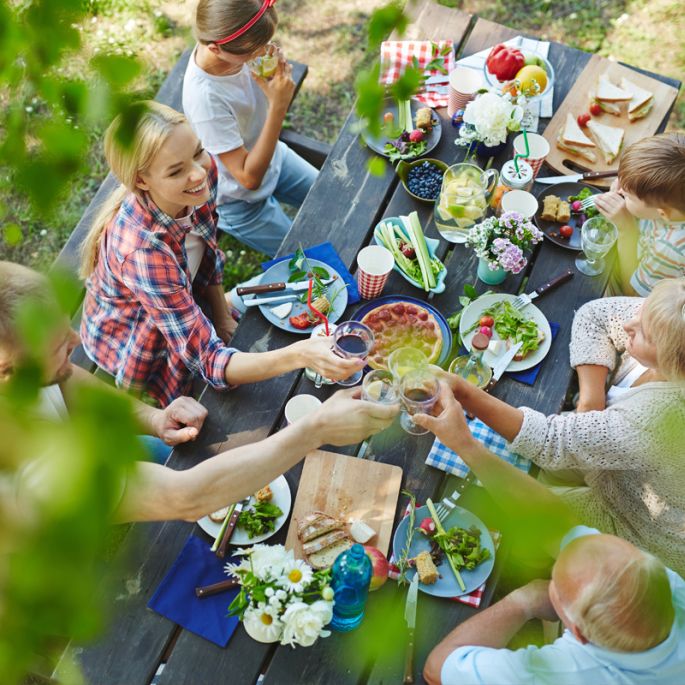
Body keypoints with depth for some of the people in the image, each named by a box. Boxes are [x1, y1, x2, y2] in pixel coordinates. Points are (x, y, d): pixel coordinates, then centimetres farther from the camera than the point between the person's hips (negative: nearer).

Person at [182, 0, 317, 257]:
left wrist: (279, 76, -24)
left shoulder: (237, 48, -19)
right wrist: (279, 106, -37)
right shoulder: (204, 97, -38)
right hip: (241, 201, -7)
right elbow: (249, 177, -33)